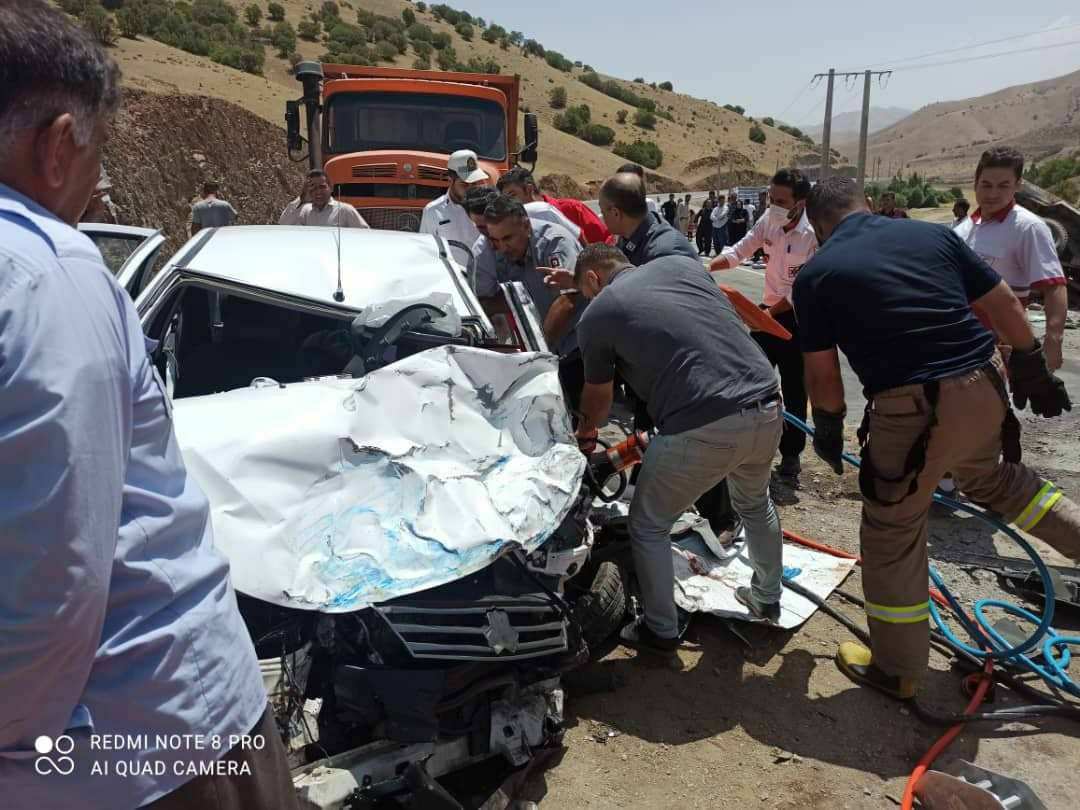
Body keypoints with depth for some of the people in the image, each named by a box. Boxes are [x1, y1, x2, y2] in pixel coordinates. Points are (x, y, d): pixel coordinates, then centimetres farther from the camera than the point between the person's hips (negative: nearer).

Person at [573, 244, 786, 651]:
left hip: (703, 429, -6)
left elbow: (598, 398, 20)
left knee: (648, 526, 19)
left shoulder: (596, 316, 6)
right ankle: (767, 599, 51)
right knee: (756, 504, 34)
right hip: (766, 410, 6)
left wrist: (583, 435, 44)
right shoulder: (681, 263, 17)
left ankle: (661, 630, 31)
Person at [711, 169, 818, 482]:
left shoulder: (813, 235, -23)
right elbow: (739, 251, 2)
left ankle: (791, 454, 18)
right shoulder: (769, 221, -6)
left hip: (796, 318, -6)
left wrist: (768, 313, -22)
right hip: (768, 312, 6)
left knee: (794, 390, 4)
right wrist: (704, 267, -13)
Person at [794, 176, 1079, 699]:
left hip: (911, 411, -5)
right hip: (984, 391, 5)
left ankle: (896, 670, 25)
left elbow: (822, 373, 0)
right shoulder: (933, 234, 10)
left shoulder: (816, 273, -1)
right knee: (988, 477, 36)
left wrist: (828, 431, 14)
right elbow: (1006, 305, 12)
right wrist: (1032, 367, 23)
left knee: (892, 533, 12)